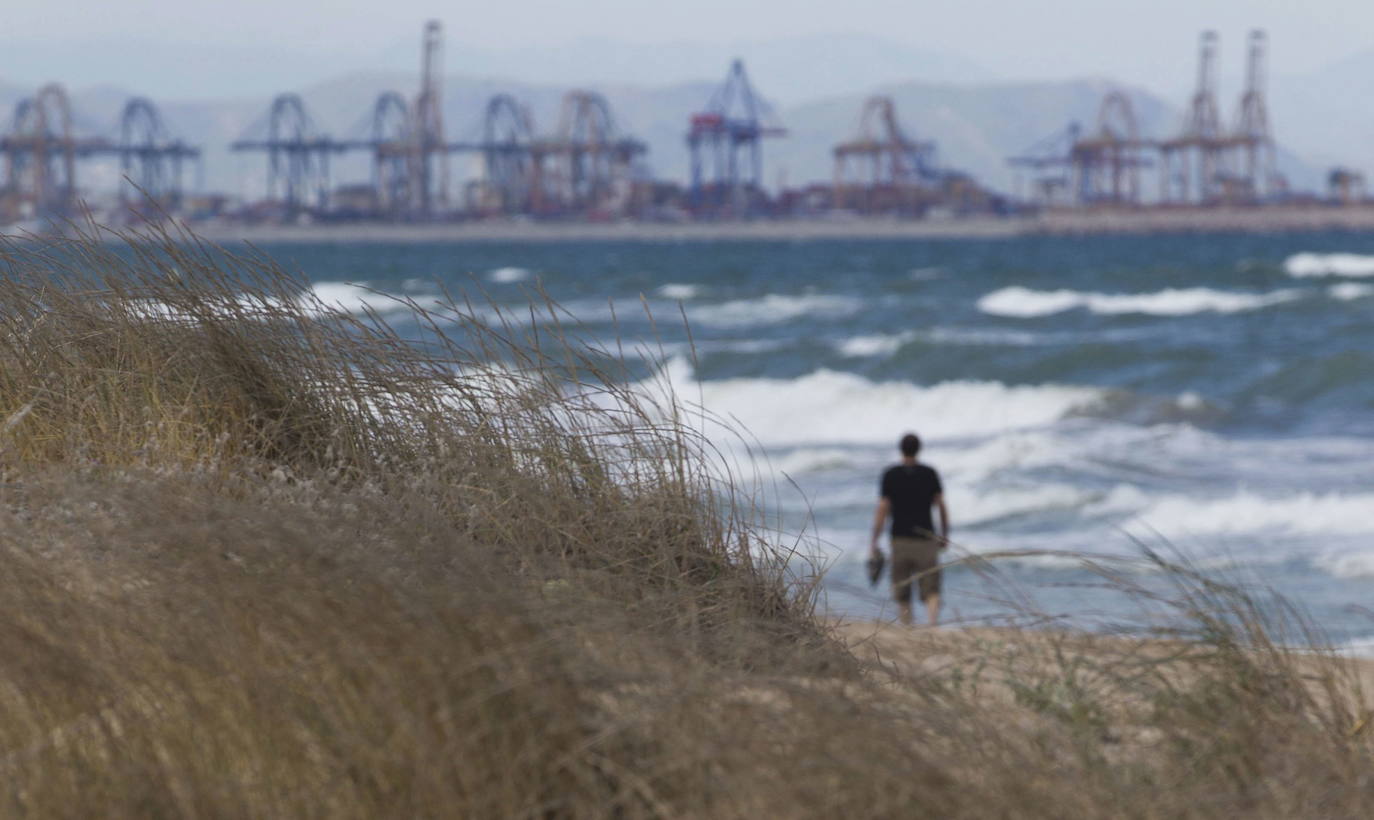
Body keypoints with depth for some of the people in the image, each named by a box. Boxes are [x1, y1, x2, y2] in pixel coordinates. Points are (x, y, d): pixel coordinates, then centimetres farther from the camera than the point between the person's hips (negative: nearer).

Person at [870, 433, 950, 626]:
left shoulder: (890, 475, -3)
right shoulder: (930, 474, 2)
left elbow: (882, 510, -5)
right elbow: (942, 506, 4)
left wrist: (874, 543, -1)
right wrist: (945, 535, 17)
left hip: (900, 539, -1)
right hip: (926, 540, 1)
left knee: (903, 595, 11)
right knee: (931, 591, -1)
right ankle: (933, 623, -23)